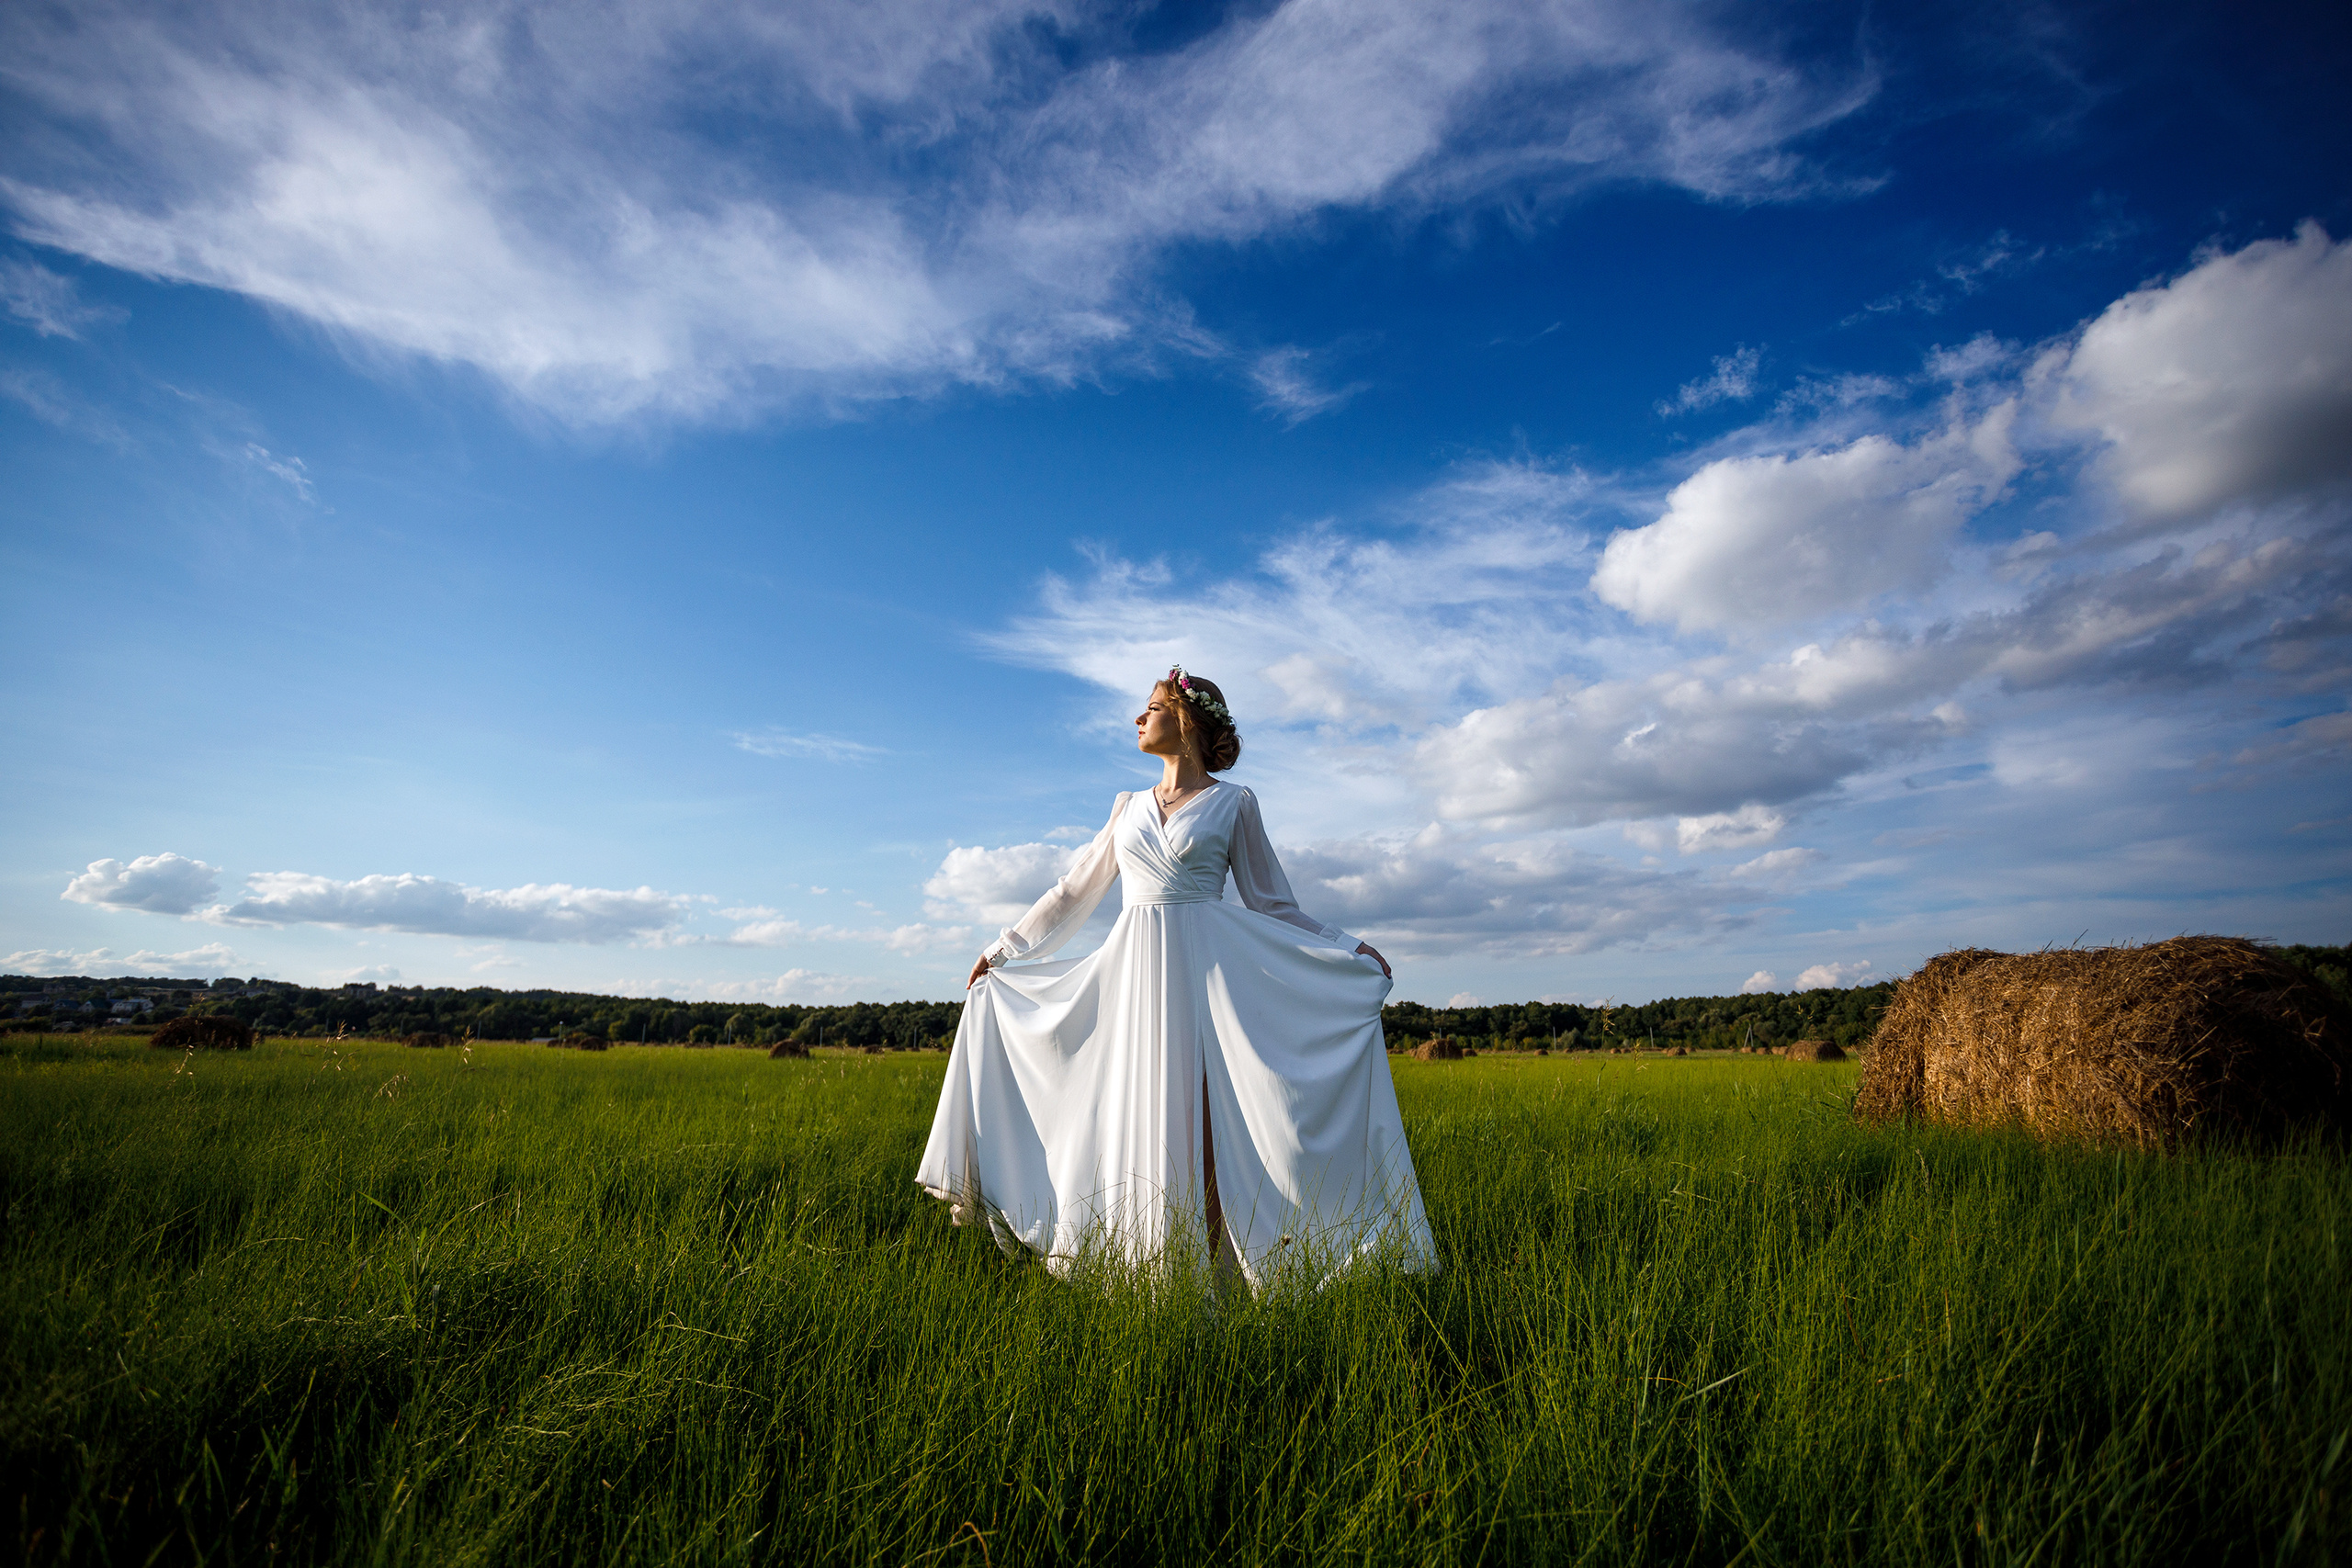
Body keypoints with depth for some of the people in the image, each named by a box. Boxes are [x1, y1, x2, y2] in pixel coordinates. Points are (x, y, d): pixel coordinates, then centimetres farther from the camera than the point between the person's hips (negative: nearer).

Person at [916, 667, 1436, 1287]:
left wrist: (1348, 949, -4)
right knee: (1128, 1117, 2)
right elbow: (1074, 891, 21)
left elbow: (1272, 904, 7)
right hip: (1134, 972, 4)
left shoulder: (1233, 802, 4)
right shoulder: (1130, 807, 16)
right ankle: (1137, 1271, 13)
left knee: (1195, 1118, -8)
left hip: (1207, 971, -4)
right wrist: (1003, 948, 24)